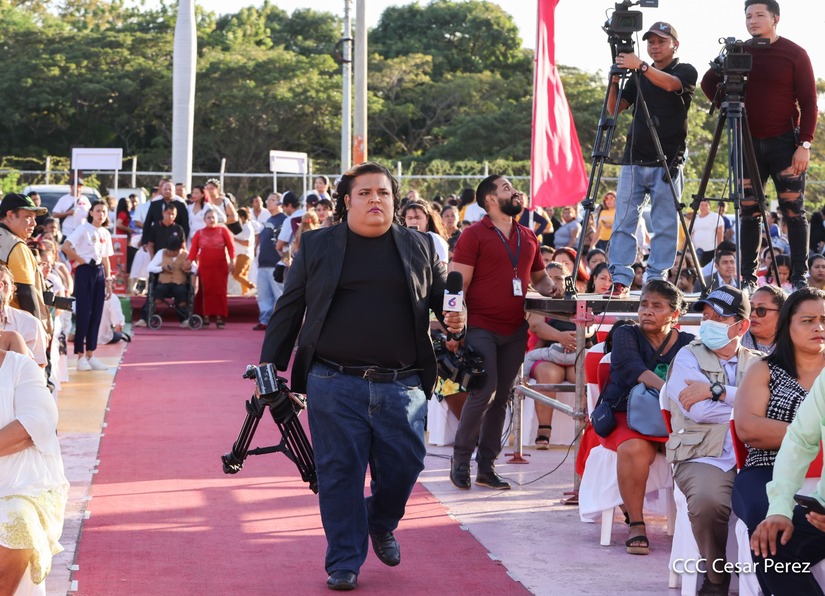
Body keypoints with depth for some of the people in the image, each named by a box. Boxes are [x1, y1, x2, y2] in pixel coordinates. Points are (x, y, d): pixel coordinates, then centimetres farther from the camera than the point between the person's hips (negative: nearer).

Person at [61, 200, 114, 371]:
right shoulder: (83, 229, -6)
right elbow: (65, 247, -16)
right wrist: (80, 260, -9)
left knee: (96, 314, 5)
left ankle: (90, 355, 11)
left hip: (99, 272, 6)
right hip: (85, 272, -6)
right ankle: (81, 356, -3)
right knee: (84, 313, -6)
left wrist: (108, 279, 11)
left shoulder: (106, 234, 14)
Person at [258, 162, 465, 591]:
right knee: (340, 473, 0)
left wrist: (456, 321, -6)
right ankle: (344, 563, 13)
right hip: (335, 384, -1)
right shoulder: (317, 246, 7)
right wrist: (271, 367, 3)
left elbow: (444, 295, 18)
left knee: (403, 467, 2)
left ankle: (382, 524, 34)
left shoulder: (419, 247, 12)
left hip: (401, 386, 2)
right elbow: (288, 311, 8)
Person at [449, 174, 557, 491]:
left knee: (501, 398, 8)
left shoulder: (528, 237, 15)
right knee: (484, 392, -13)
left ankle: (487, 465, 15)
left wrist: (552, 288, 6)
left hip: (515, 330, 6)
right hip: (480, 329, -6)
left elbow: (539, 276, 29)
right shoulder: (474, 235, -3)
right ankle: (460, 457, 4)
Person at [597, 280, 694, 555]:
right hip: (626, 416, -2)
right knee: (635, 449, -35)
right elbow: (632, 368, -17)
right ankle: (636, 525, -22)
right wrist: (666, 387, -35)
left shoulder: (688, 344, 11)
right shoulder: (626, 335, 4)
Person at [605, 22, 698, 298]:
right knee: (623, 221, -3)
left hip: (667, 161, -4)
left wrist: (641, 66, -33)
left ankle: (656, 280, 1)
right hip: (634, 159, 4)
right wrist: (615, 81, -9)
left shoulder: (686, 72, 4)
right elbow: (615, 108, 9)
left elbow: (670, 84, -19)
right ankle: (620, 279, -3)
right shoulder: (639, 77, 17)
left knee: (665, 225, -3)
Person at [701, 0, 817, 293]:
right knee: (749, 211, 2)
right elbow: (709, 82, 21)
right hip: (749, 142, 3)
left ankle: (800, 276, 0)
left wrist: (805, 144, -13)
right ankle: (747, 277, 6)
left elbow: (809, 102, -5)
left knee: (793, 209, -3)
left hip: (785, 142, -3)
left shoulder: (795, 54, -2)